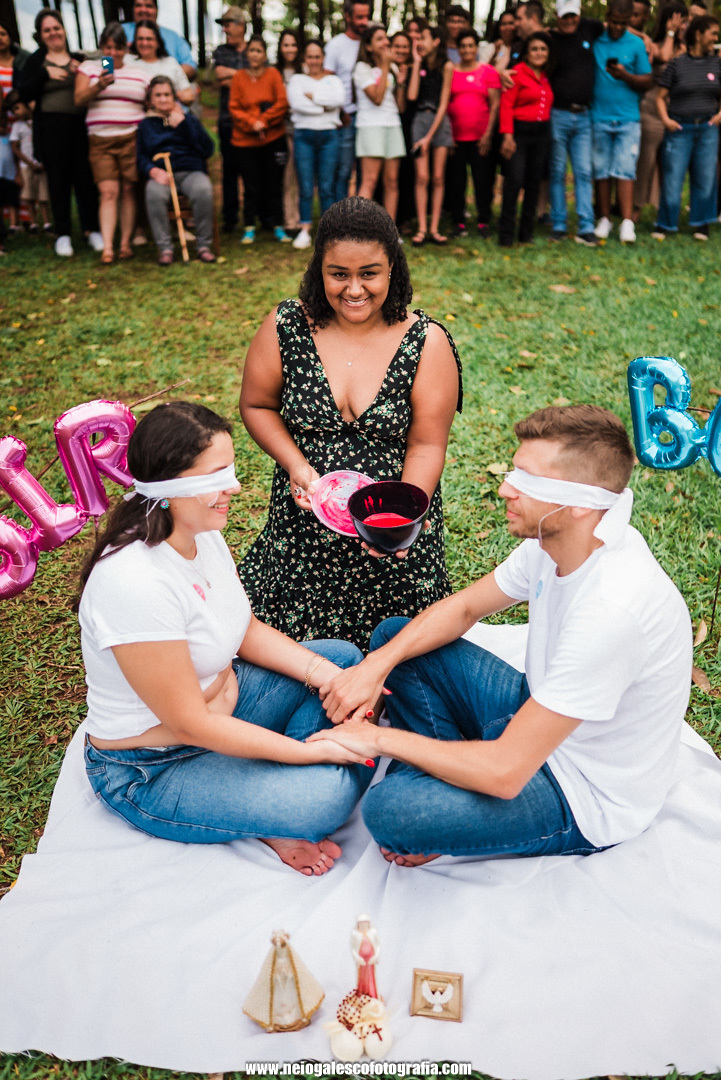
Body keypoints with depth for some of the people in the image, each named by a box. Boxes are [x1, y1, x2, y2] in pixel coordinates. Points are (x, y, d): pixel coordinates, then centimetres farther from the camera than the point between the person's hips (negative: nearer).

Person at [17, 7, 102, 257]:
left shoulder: (79, 59, 15)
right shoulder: (36, 62, 10)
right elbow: (24, 95, 0)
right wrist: (45, 73, -9)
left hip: (80, 126, 1)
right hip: (51, 130, -1)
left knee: (85, 177, -3)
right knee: (58, 180, -1)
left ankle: (92, 229, 6)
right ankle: (62, 234, 4)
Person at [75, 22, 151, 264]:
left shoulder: (140, 72, 13)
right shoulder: (89, 68, 11)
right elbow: (79, 99, -1)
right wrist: (99, 85, -18)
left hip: (132, 138, 1)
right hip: (100, 140, -1)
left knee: (128, 190, -3)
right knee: (108, 192, -10)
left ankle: (126, 243, 4)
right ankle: (107, 248, -13)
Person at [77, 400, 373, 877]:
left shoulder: (202, 534, -7)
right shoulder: (136, 584, -34)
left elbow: (248, 631, 5)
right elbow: (189, 723, -27)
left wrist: (330, 676, -9)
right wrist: (313, 752, -22)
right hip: (151, 769, -9)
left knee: (343, 656, 7)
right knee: (331, 793, -26)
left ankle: (275, 779, 0)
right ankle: (267, 820, 5)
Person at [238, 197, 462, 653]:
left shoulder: (427, 343, -11)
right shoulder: (286, 328, -8)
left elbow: (427, 444, -10)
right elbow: (257, 405, 4)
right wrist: (296, 466, -13)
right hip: (305, 522, 1)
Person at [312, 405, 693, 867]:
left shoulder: (611, 611, -37)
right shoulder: (554, 539, -11)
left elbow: (505, 773, -34)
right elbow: (463, 608, 4)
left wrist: (380, 738, -22)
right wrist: (376, 665, -12)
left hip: (588, 797, -8)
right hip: (540, 716, 8)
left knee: (390, 810, -29)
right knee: (394, 635, 4)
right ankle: (441, 780, 5)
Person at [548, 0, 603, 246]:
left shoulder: (589, 30, 10)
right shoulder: (549, 40, -1)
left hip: (583, 117, 3)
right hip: (557, 115, -3)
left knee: (584, 172, -1)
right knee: (557, 173, 2)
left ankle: (586, 228, -3)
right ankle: (558, 225, 10)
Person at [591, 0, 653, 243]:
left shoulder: (636, 44, 4)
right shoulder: (594, 40, 5)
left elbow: (647, 83, 3)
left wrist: (626, 76, -12)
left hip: (628, 118, -1)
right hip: (599, 117, 1)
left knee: (625, 170, -7)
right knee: (601, 171, 4)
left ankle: (627, 222, -8)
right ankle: (605, 219, 13)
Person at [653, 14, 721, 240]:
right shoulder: (677, 63, 1)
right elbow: (661, 97, 1)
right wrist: (665, 119, -13)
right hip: (679, 128, -3)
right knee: (672, 176, -4)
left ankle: (701, 224, 17)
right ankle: (665, 224, 10)